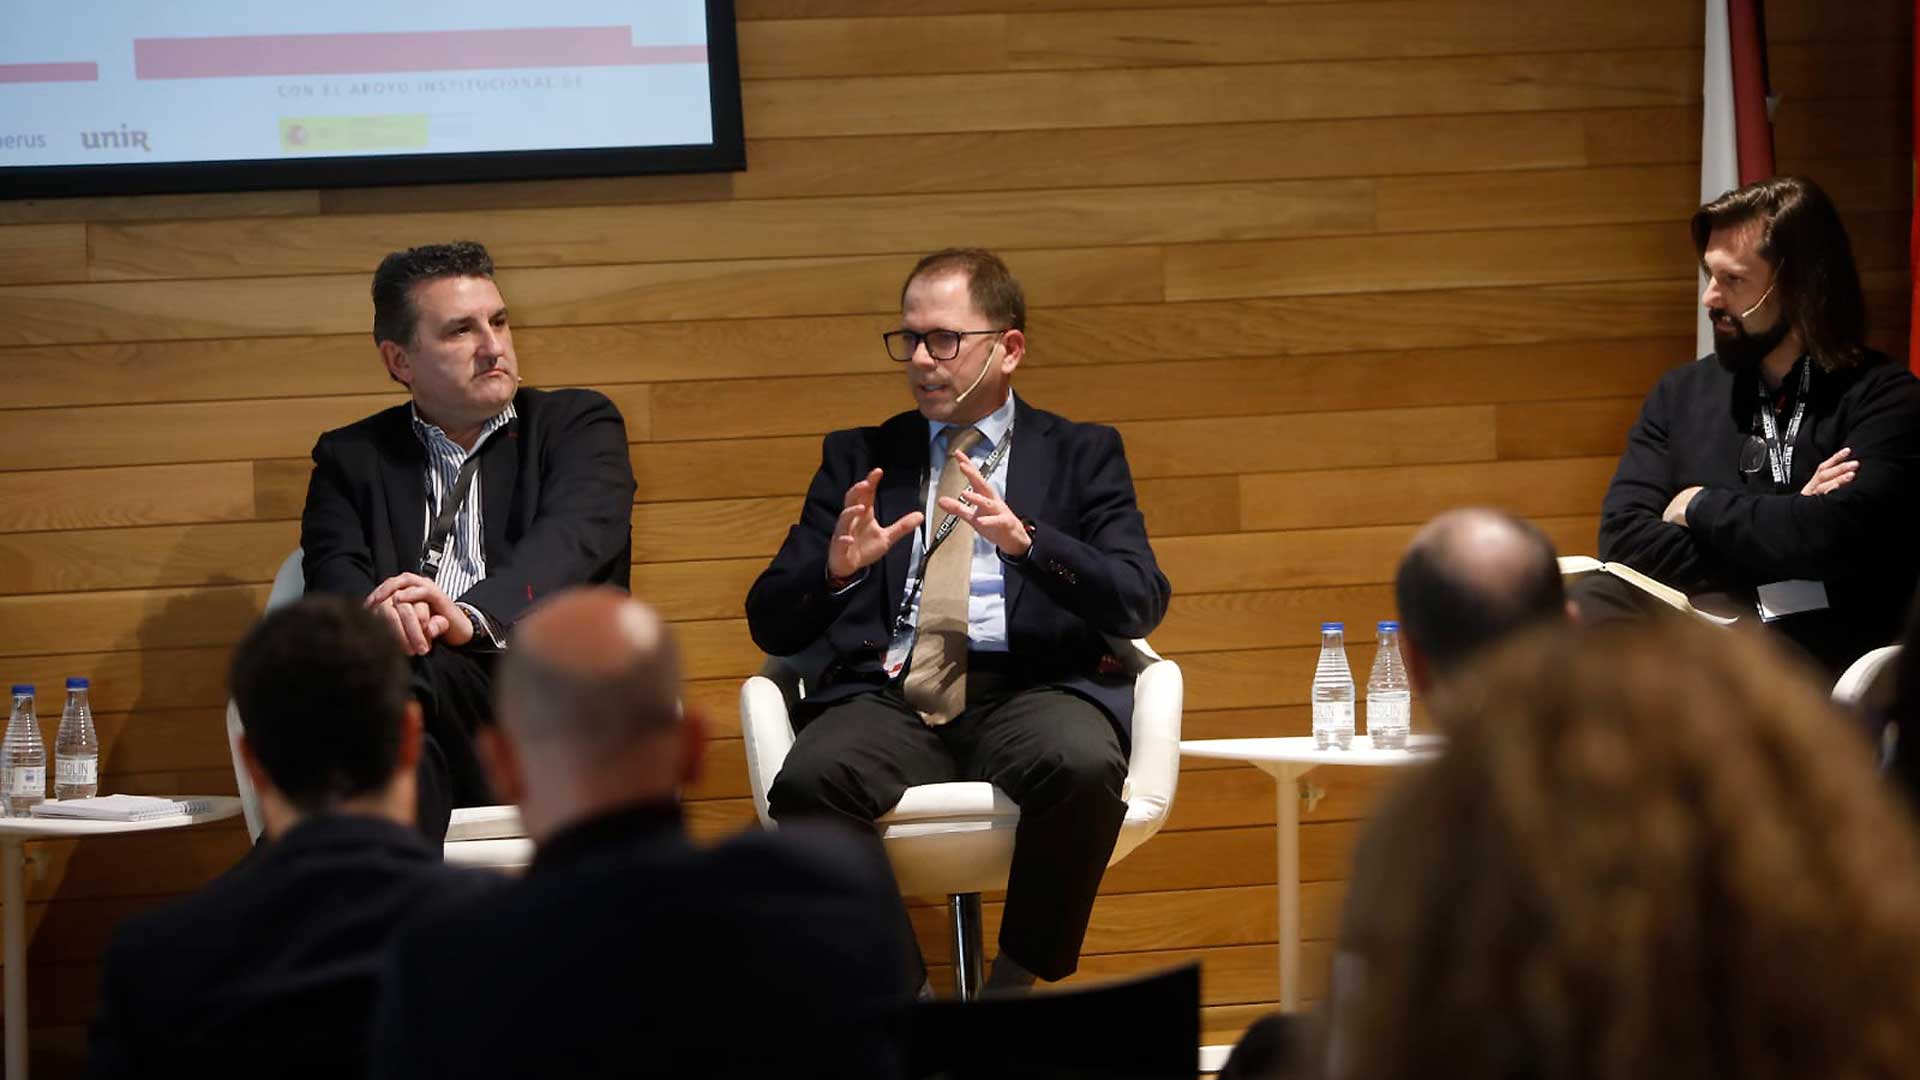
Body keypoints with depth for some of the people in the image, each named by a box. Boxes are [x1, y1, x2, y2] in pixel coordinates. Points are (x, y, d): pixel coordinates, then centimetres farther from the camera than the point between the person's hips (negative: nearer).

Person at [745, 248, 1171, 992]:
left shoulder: (1082, 455, 18)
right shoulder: (858, 458, 22)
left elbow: (1141, 604, 2)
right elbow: (770, 625, 15)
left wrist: (1025, 541, -15)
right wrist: (836, 566, -7)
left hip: (1029, 688, -1)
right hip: (887, 694, 1)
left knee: (1082, 763, -37)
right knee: (809, 783, -34)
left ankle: (1016, 993, -17)